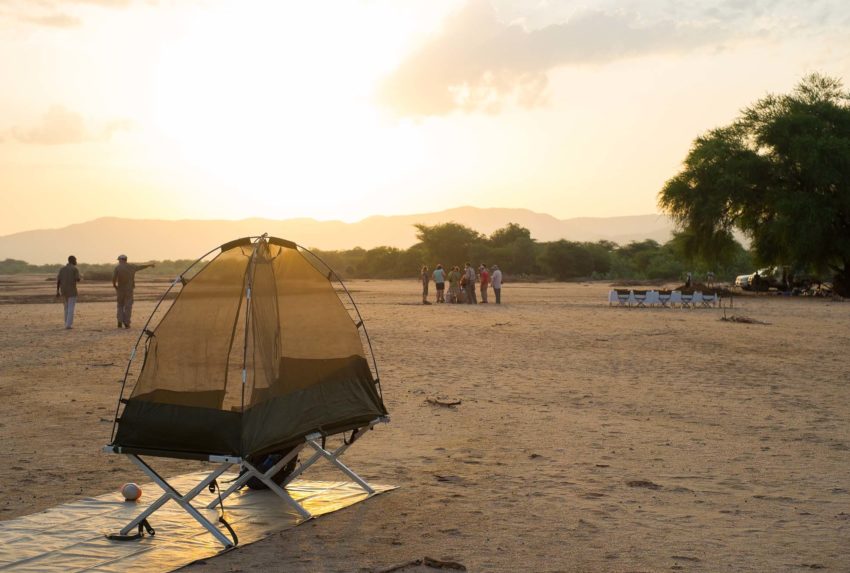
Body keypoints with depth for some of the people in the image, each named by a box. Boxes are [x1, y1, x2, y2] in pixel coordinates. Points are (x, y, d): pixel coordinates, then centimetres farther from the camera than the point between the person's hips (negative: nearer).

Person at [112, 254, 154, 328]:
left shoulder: (117, 267, -7)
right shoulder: (132, 267, 3)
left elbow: (114, 278, -18)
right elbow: (141, 266, 18)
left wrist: (114, 285, 1)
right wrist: (150, 265, 35)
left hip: (120, 289, -1)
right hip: (129, 289, 1)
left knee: (120, 306, 14)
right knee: (128, 306, 3)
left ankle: (120, 322, 3)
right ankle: (126, 323, -3)